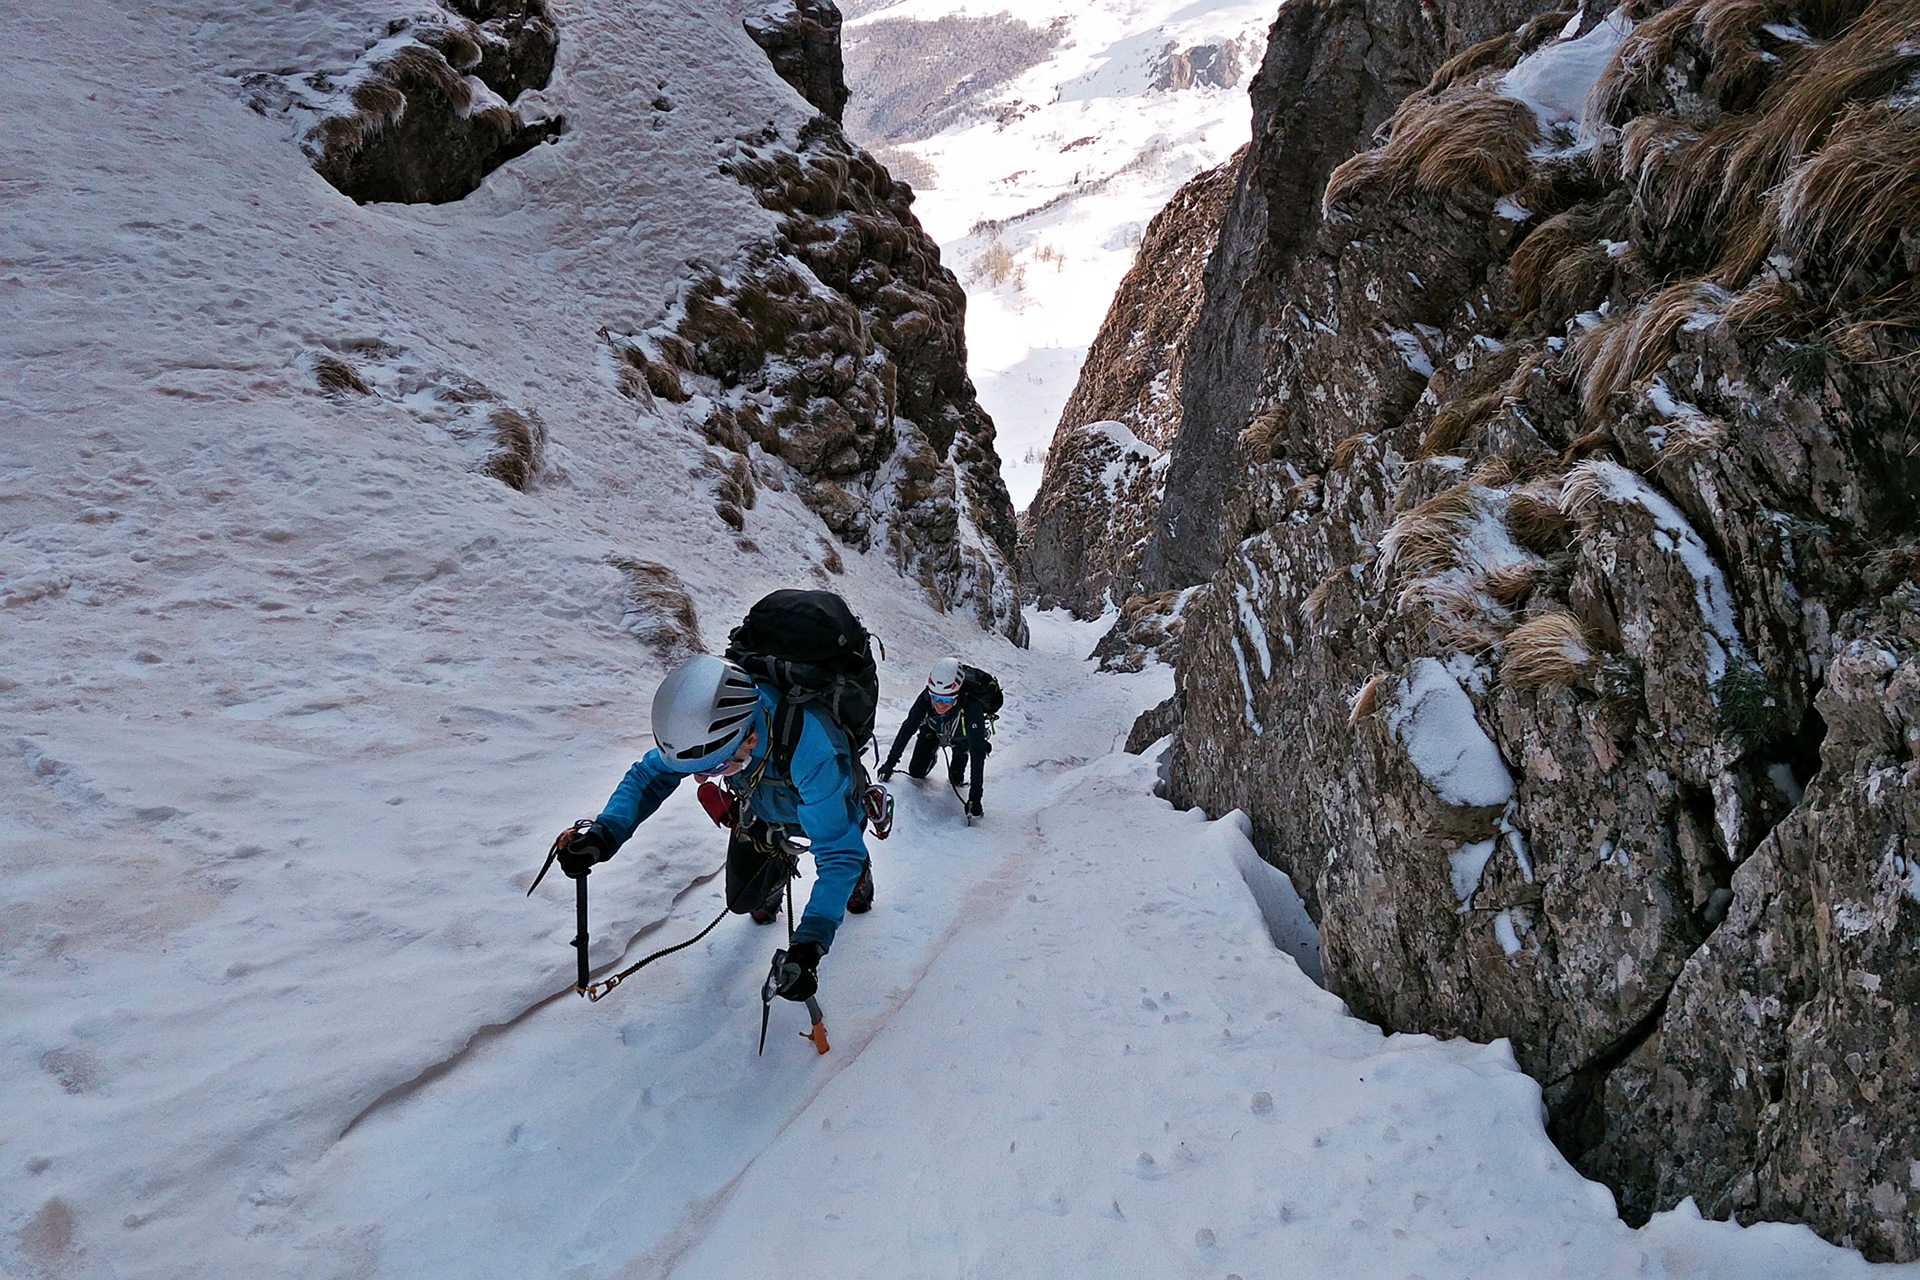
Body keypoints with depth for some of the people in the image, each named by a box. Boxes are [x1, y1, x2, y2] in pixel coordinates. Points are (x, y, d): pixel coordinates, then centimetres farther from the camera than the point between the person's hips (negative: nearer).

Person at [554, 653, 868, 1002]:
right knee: (743, 900, 6)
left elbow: (839, 853, -45)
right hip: (759, 810, 3)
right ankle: (779, 870, 40)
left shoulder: (813, 753, -51)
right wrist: (604, 834, -39)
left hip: (821, 807, -3)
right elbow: (649, 775, -21)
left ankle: (858, 875, 51)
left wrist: (810, 942, -56)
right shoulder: (706, 722, -37)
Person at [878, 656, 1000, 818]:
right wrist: (890, 763, -23)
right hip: (935, 729, 1)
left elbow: (977, 754, -43)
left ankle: (957, 774, 2)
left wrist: (975, 797, -45)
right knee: (916, 772, -7)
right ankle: (932, 751, 26)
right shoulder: (927, 697, -37)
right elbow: (907, 729, -23)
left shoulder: (971, 707, -45)